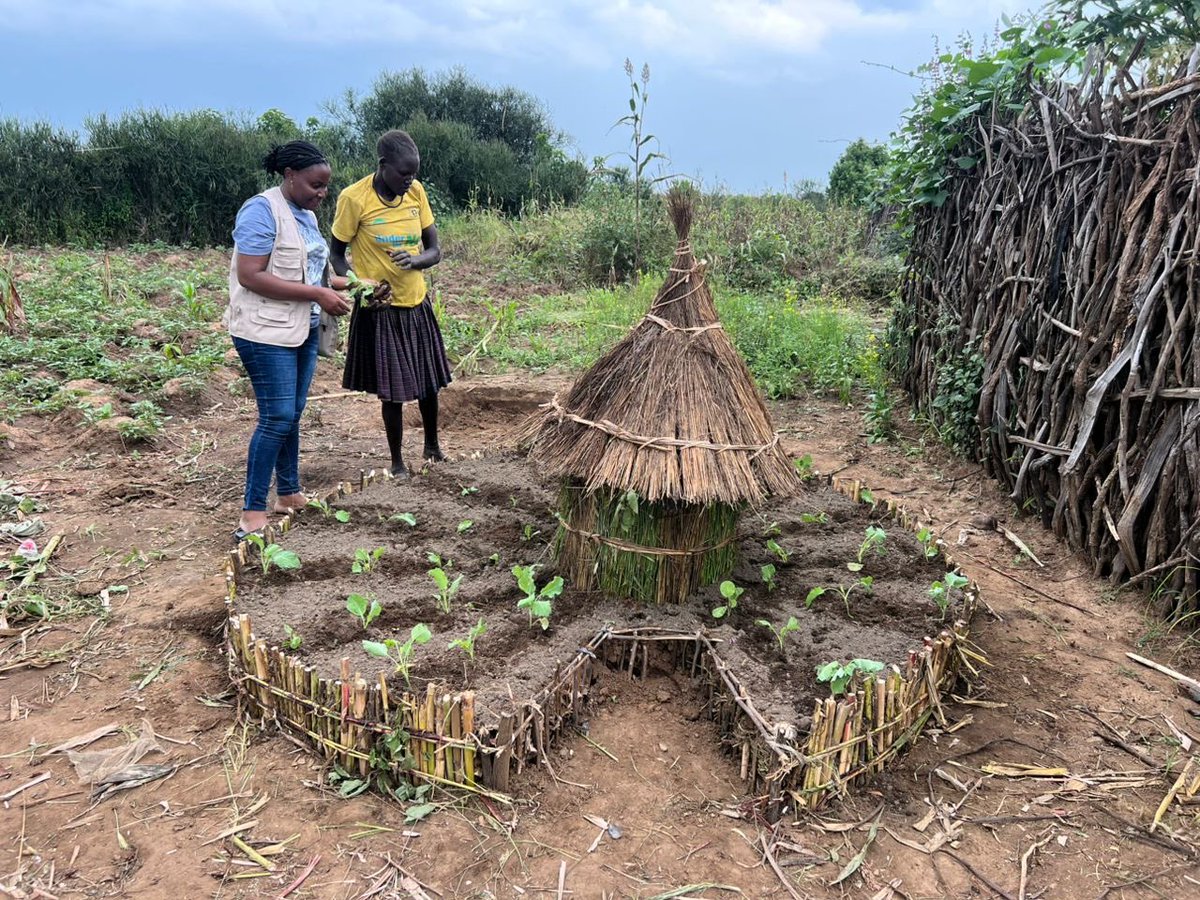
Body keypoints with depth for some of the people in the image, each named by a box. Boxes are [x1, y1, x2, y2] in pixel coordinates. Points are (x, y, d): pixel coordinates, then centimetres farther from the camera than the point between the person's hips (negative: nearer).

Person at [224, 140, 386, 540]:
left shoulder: (307, 214, 12)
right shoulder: (262, 210, -15)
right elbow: (251, 277, -22)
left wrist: (336, 283, 4)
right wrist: (316, 293, -23)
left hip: (303, 329, 8)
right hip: (266, 331, -8)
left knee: (292, 415, 14)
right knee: (278, 417, -10)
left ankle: (289, 494, 26)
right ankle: (252, 515, -2)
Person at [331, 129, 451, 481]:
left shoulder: (416, 192, -1)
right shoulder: (354, 198, -15)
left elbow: (435, 250, 2)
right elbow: (337, 255, -6)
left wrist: (415, 260, -21)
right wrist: (361, 288, -23)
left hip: (417, 304, 5)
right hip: (380, 309, -5)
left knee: (428, 381, 16)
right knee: (391, 388, 2)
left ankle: (432, 446, 39)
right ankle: (397, 462, 21)